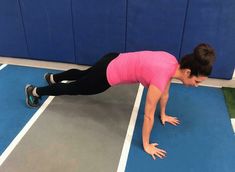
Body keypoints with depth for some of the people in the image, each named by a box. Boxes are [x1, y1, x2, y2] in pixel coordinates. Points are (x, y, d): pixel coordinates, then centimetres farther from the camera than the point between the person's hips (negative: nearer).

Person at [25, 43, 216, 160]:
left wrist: (163, 115, 23)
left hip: (114, 60, 8)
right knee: (74, 88, 16)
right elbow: (148, 115, -23)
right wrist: (146, 145, -9)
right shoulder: (162, 76, -32)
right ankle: (34, 91, 39)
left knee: (82, 74, 33)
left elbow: (165, 92, 10)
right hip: (108, 75, -8)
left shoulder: (173, 62, -8)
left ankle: (52, 77, 61)